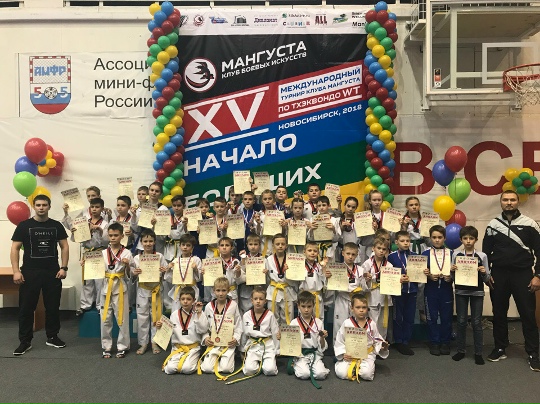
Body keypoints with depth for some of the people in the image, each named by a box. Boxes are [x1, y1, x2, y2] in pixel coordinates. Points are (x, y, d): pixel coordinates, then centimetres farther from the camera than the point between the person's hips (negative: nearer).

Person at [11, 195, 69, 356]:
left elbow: (64, 247, 6)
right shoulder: (24, 226, 0)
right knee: (26, 307, 4)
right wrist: (16, 271, -10)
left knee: (53, 306, 10)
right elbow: (15, 248, -2)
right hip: (30, 273, -1)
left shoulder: (56, 226, 4)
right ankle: (25, 341, 16)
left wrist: (63, 267, -3)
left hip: (53, 272, 2)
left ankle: (52, 337, 23)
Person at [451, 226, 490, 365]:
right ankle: (461, 350, 19)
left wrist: (484, 272, -18)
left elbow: (487, 279, 2)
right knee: (461, 321, 8)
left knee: (477, 322, 5)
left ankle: (478, 353, 15)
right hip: (461, 292, 1)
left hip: (477, 292, -1)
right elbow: (453, 278, 6)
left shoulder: (482, 256, -2)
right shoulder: (456, 255, 0)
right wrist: (452, 271, -14)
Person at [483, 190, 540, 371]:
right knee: (499, 313, 9)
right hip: (499, 274, 2)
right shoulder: (493, 225, 4)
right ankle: (500, 349, 22)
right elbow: (486, 251, 8)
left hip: (523, 274, -2)